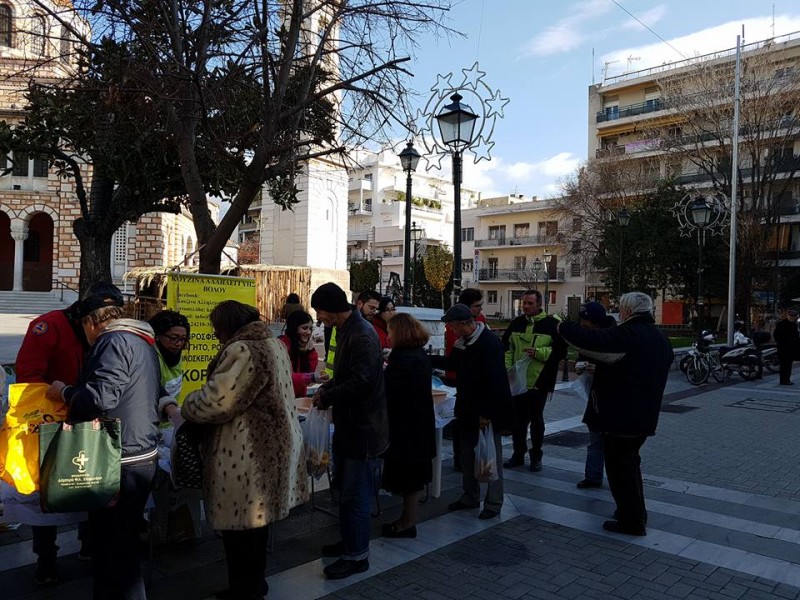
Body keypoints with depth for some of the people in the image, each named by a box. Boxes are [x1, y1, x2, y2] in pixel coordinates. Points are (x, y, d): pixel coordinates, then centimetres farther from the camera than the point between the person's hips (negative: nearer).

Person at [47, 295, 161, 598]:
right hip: (142, 455, 10)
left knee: (115, 548, -1)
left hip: (120, 463, -10)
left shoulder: (115, 342, -14)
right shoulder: (143, 344, 16)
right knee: (118, 542, 21)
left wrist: (64, 392, -6)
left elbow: (100, 397, -24)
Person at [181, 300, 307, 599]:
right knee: (254, 522, 21)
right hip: (268, 446, 10)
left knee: (240, 528, 3)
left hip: (246, 454, -10)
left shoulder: (242, 350, -20)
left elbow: (216, 401, -22)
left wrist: (186, 407, -2)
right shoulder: (272, 343, 13)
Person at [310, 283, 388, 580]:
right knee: (345, 488, 22)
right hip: (348, 424, 10)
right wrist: (326, 388, 3)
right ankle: (349, 541, 38)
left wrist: (327, 398, -15)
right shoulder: (346, 331, 9)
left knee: (354, 495, 2)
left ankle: (357, 556, 17)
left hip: (363, 427, -10)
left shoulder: (362, 336, -23)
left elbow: (359, 383, -28)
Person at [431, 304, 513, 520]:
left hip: (488, 412, -9)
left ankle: (493, 503, 16)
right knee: (468, 455, 16)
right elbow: (452, 363, 22)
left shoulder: (489, 343, -22)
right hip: (469, 410, 9)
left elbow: (493, 380, -25)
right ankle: (470, 497, 30)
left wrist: (486, 413, -23)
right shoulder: (464, 342, 6)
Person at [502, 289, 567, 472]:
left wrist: (538, 352, -20)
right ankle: (518, 454, 24)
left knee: (536, 420, 9)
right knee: (517, 419, 11)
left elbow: (560, 351, -8)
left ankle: (536, 456, 22)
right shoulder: (516, 323, 7)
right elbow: (506, 349, 9)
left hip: (539, 382, -4)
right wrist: (507, 370, -2)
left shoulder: (552, 324, -6)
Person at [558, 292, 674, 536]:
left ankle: (631, 521, 10)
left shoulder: (626, 335, -21)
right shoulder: (660, 338, 10)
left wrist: (563, 327, -13)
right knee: (630, 461, 23)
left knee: (619, 466, 2)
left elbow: (590, 340, -32)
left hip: (620, 415, -9)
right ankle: (636, 513, 34)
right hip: (645, 416, 9)